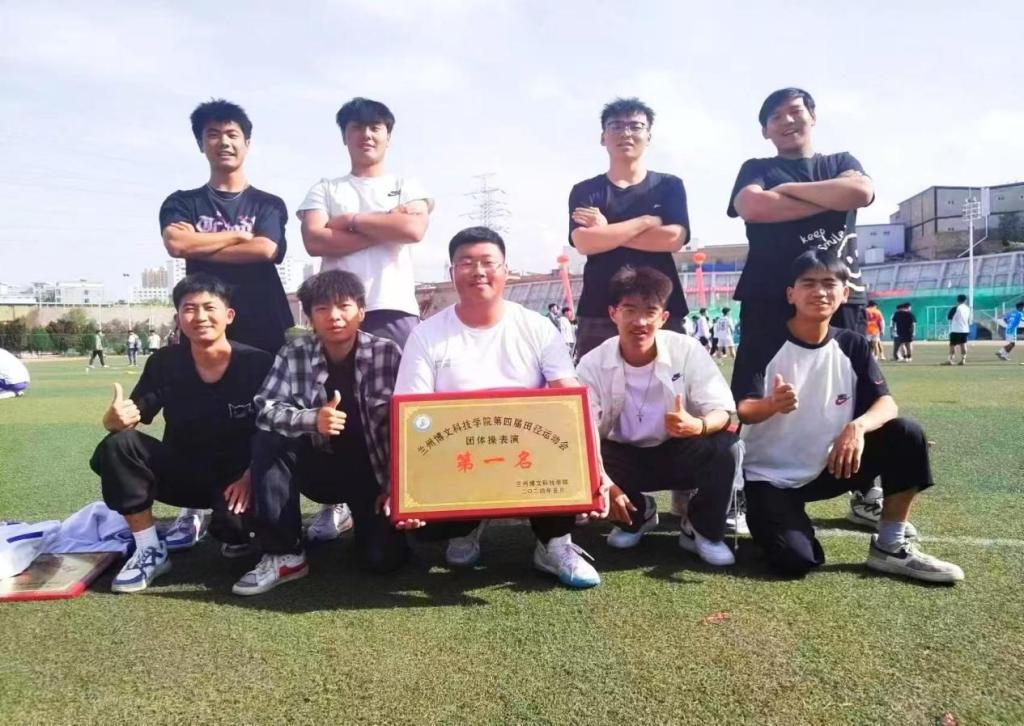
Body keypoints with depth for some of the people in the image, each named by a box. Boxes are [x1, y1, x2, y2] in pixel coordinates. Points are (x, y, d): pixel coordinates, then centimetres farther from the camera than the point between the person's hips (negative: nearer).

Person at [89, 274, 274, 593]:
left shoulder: (257, 363, -16)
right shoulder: (164, 363, -7)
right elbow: (133, 418, -8)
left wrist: (251, 476, -25)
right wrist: (114, 418, -32)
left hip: (238, 476, -3)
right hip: (184, 471, 3)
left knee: (233, 522, -33)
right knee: (117, 446, -20)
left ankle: (237, 532, 10)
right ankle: (150, 551, -6)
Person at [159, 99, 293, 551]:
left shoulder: (268, 204, 12)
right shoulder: (182, 203, 14)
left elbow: (265, 249, -9)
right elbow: (176, 244, -8)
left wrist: (200, 244, -3)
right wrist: (236, 235, -3)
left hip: (261, 328, -1)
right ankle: (193, 510, 12)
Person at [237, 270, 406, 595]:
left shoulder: (387, 353, -14)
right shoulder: (295, 353, -8)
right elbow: (265, 410, -16)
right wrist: (312, 419, -36)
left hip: (373, 468, -2)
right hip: (321, 466, 2)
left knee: (382, 558, -18)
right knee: (268, 442, -25)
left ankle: (360, 515, 20)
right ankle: (283, 554, -13)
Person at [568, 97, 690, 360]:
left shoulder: (669, 185, 10)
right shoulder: (584, 191, 10)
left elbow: (673, 238, -6)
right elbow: (583, 242, -8)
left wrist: (607, 231, -5)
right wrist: (646, 221, -5)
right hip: (599, 313, 0)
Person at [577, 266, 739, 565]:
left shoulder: (687, 351, -16)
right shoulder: (592, 365, -16)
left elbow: (723, 412, -18)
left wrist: (697, 426, -42)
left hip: (678, 455, -1)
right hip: (623, 458, 1)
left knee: (724, 447, -30)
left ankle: (701, 530, -1)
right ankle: (638, 514, 7)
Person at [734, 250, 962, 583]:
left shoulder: (853, 346, -1)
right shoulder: (764, 346, -13)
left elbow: (887, 403, -8)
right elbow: (742, 412, -20)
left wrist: (858, 426, -31)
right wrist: (772, 405, -43)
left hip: (829, 467, 4)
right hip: (770, 475, -4)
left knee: (907, 436, -16)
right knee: (797, 561, -24)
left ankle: (890, 548, -2)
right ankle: (767, 512, 13)